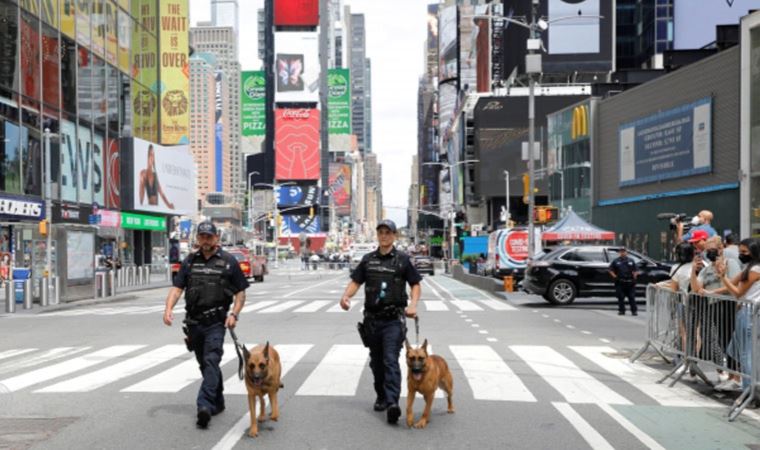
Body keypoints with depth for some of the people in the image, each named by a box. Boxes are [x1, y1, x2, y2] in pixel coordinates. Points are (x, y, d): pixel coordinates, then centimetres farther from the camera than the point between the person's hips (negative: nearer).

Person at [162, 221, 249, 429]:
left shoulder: (229, 262, 1)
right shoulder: (189, 261, 10)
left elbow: (240, 292, 3)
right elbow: (177, 288, 5)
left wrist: (234, 314, -11)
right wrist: (168, 309, -12)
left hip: (216, 322, -4)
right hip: (193, 322, 5)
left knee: (211, 362, -16)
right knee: (205, 364, 13)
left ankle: (204, 406, -22)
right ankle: (217, 402, 27)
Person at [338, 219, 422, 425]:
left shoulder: (402, 259, 0)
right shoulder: (368, 259, 9)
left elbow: (415, 284, 3)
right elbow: (356, 282, 8)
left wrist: (413, 304, -14)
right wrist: (346, 295, -12)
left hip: (394, 319, -4)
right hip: (372, 318, 4)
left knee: (391, 360, -15)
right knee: (376, 361, 13)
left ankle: (393, 402, -21)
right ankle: (381, 397, 29)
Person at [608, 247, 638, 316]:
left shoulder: (631, 261, 11)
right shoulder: (616, 261, 6)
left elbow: (634, 271, 14)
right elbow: (611, 270, 7)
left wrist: (634, 278, 1)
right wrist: (615, 277, -5)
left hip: (630, 282, 1)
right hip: (620, 282, -1)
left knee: (632, 297, 1)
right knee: (621, 297, 1)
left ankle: (634, 311, 5)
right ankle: (621, 310, 9)